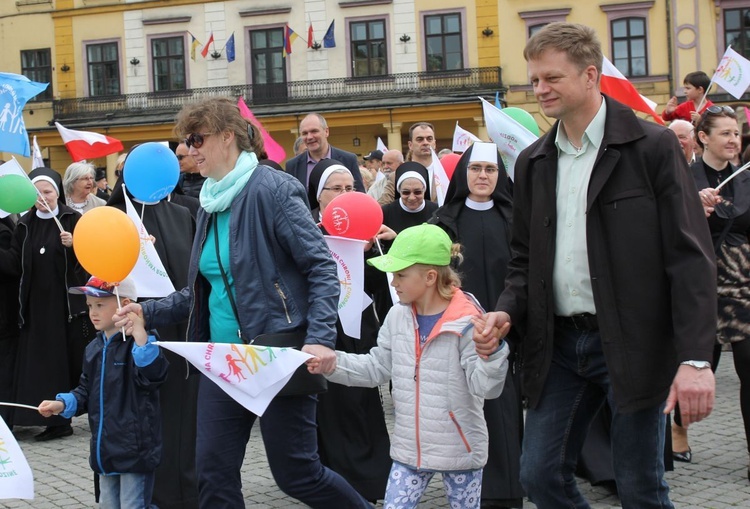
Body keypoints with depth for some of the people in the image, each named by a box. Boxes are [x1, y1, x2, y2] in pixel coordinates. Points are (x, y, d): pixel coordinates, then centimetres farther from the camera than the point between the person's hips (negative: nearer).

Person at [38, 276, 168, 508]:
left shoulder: (139, 343, -14)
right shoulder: (94, 349, 11)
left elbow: (153, 375, -32)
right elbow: (86, 391, 19)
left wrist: (140, 335, -36)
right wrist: (63, 404, 1)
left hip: (135, 449, -9)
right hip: (105, 449, 9)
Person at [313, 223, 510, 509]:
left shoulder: (467, 323, -17)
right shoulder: (397, 318, 0)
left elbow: (485, 387, -19)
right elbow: (376, 368, 9)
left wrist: (491, 350, -37)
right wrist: (333, 364, -3)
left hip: (459, 451, -5)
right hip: (409, 450, 5)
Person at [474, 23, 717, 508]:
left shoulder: (653, 146, -6)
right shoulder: (534, 162, 11)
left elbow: (690, 256, -10)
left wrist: (696, 358, -18)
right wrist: (507, 312, -3)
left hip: (633, 343, -5)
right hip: (559, 343, 5)